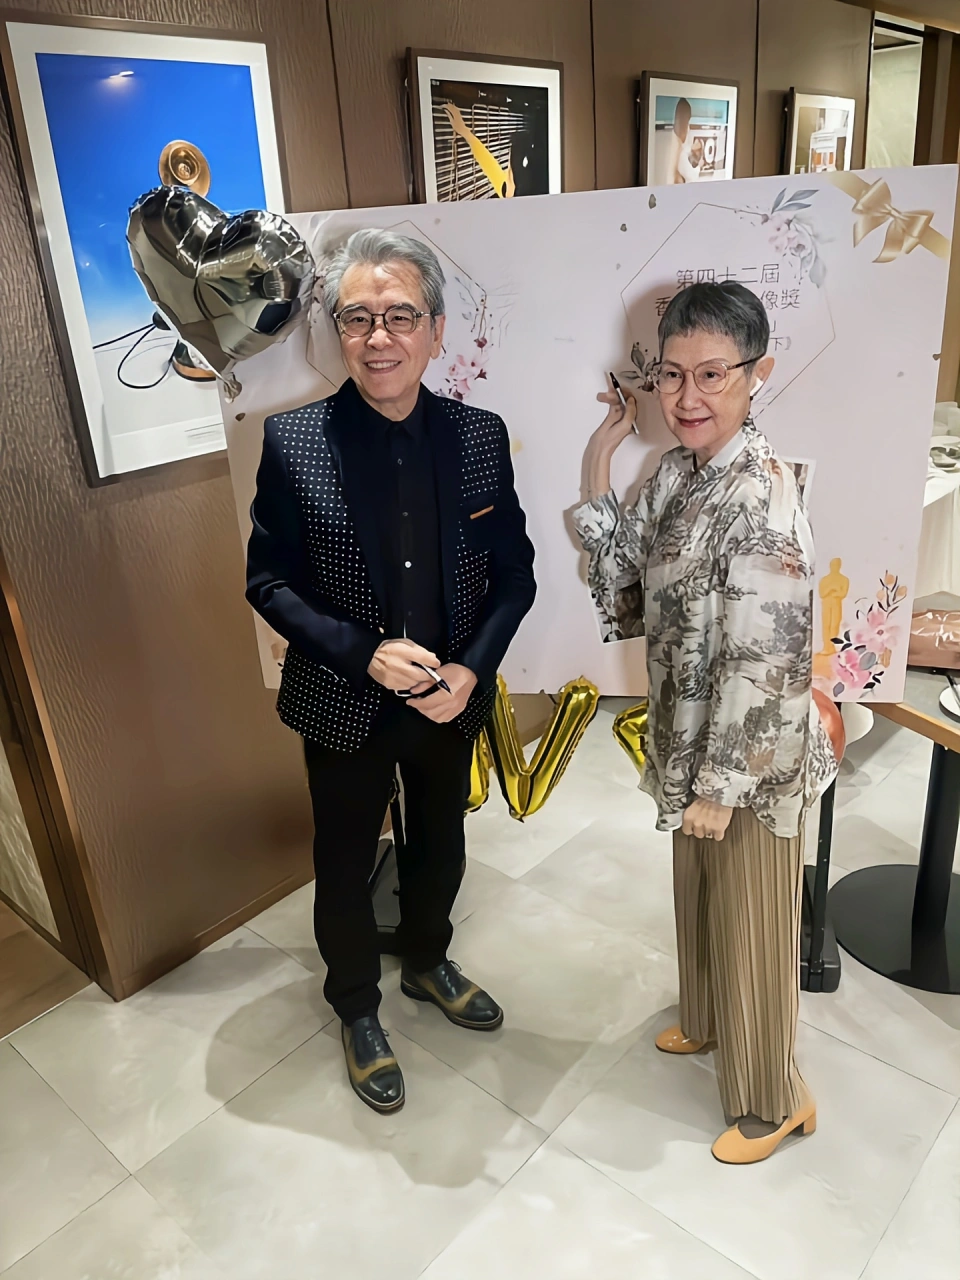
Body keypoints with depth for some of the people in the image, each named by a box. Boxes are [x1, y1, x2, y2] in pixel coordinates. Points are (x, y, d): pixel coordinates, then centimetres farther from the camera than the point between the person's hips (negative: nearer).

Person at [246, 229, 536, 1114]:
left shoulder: (481, 437, -8)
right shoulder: (292, 441, -15)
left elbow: (514, 572, -3)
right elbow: (269, 581, -11)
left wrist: (471, 670, -17)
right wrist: (362, 651, -24)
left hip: (451, 701, 3)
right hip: (344, 707, -2)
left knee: (439, 847, 24)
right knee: (346, 866, 17)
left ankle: (427, 963, 54)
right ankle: (357, 1007, 45)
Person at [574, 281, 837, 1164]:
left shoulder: (761, 496, -27)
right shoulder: (677, 471, -1)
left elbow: (765, 662, -25)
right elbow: (629, 600, 1)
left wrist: (722, 785, -17)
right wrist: (598, 473, -7)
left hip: (752, 758, -8)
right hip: (693, 738, 8)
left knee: (751, 924, 12)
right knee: (700, 898, 27)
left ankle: (774, 1099, 37)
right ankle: (709, 1019, 54)